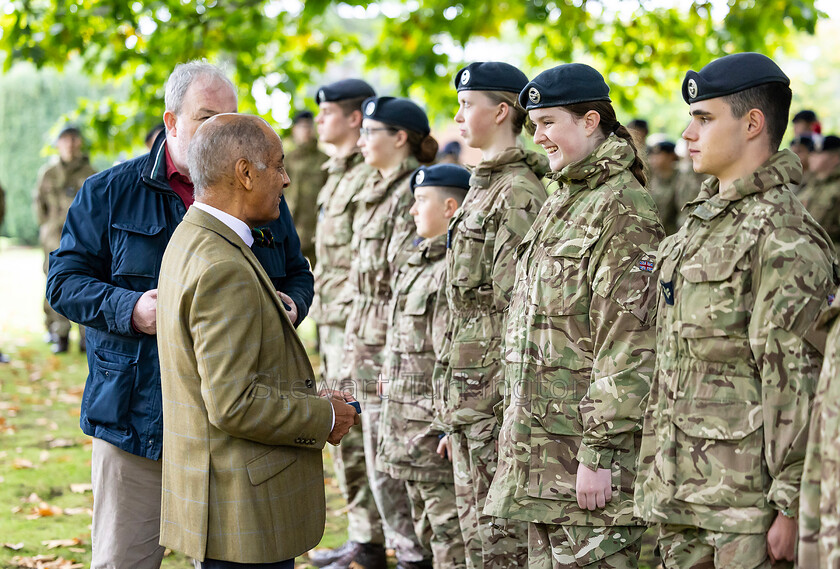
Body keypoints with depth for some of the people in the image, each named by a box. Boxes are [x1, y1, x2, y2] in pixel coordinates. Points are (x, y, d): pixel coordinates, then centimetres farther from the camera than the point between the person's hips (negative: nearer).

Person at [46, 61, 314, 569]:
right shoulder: (111, 192, 3)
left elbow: (299, 276, 20)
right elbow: (66, 280, 1)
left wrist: (291, 306, -4)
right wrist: (130, 310, -16)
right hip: (136, 421, -2)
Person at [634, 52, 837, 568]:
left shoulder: (785, 237, -13)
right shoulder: (700, 222, 16)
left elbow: (798, 378, -18)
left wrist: (791, 505, -20)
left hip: (747, 500, -9)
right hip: (682, 494, 9)